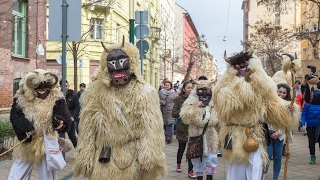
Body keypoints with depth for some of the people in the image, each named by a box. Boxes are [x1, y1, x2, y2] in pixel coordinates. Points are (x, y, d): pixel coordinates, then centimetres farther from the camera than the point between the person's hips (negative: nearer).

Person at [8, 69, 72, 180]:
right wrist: (25, 129, -24)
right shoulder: (21, 99, -1)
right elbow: (15, 116, -7)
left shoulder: (55, 98, -5)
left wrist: (59, 121, -37)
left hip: (47, 144, -1)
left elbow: (63, 114, -14)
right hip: (27, 144, 2)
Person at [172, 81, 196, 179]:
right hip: (182, 128, -1)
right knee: (182, 148, 13)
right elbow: (174, 114, -5)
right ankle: (178, 164, 40)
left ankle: (190, 170, 10)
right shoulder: (179, 99, -3)